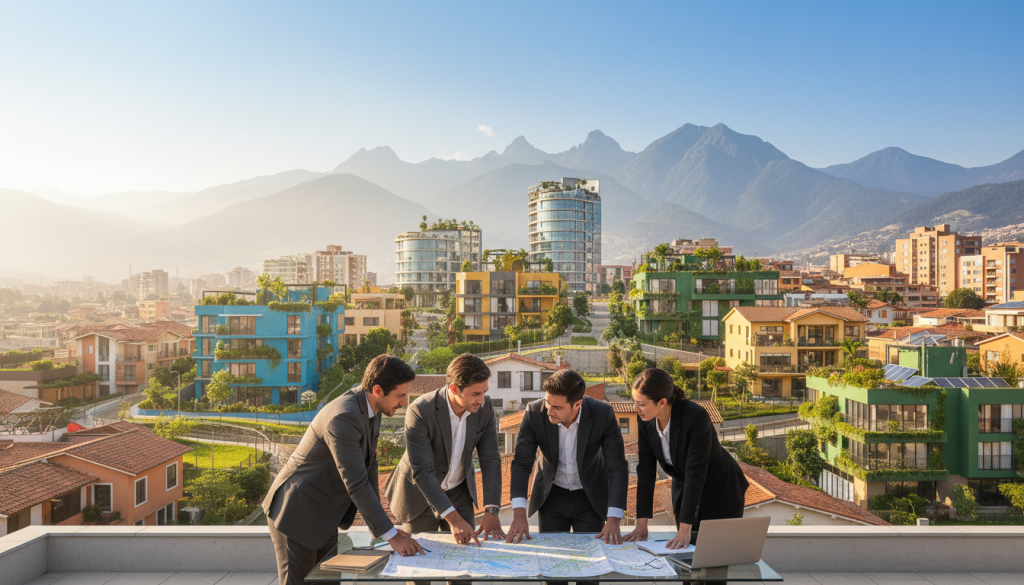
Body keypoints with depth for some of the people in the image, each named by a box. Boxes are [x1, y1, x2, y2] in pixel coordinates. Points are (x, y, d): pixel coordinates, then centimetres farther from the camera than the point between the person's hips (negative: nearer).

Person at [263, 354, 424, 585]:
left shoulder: (370, 407, -2)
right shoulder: (344, 417, -31)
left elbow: (368, 465, 6)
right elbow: (356, 483, -32)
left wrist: (380, 525, 5)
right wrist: (391, 535, -27)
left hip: (323, 515, 9)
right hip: (296, 512, -9)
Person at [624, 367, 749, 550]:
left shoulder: (696, 417, -34)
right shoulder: (646, 421, -16)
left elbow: (695, 473, -34)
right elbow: (645, 470, -12)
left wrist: (684, 530, -35)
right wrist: (641, 524, -15)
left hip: (721, 492, -5)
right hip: (683, 491, 5)